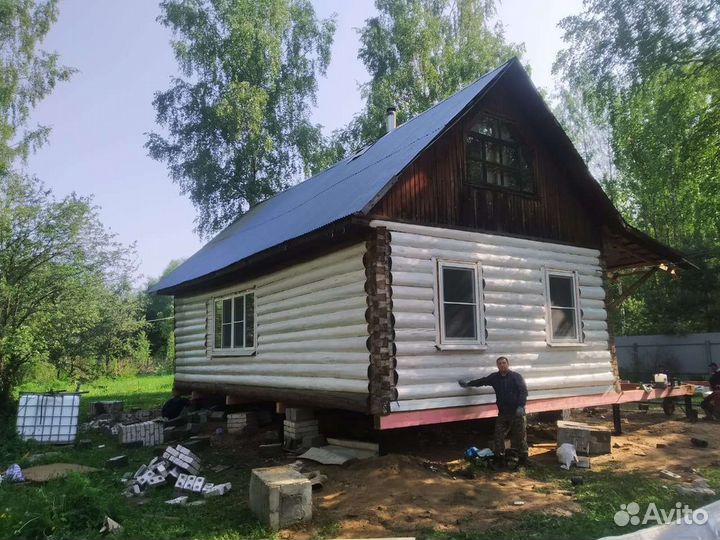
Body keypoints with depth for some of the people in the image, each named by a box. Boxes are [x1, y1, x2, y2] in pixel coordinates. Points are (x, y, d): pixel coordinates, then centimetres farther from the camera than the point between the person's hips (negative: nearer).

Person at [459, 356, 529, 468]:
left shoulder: (516, 376, -5)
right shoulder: (494, 377, 9)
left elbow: (524, 391, -10)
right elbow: (482, 381, 20)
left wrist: (521, 406, -20)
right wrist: (468, 383, 19)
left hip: (517, 413, -4)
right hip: (503, 413, 5)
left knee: (520, 436, 2)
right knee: (498, 436, 4)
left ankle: (523, 459, 16)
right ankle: (499, 459, 16)